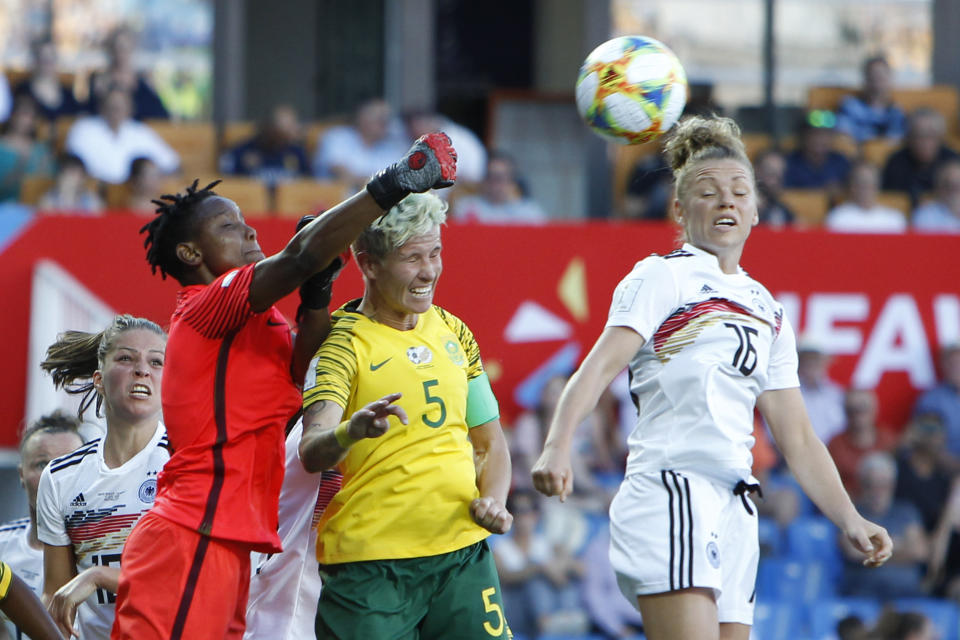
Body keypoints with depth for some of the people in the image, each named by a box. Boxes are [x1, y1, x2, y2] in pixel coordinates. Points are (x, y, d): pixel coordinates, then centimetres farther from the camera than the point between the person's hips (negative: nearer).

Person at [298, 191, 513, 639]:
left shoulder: (452, 332, 12)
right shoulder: (341, 342, -7)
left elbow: (489, 442, 23)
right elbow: (311, 454, -22)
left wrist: (492, 500, 2)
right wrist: (353, 430, -44)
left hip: (463, 552, 5)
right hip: (368, 564, -5)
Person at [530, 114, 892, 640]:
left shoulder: (767, 310, 22)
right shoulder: (663, 277, 2)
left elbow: (796, 437, 23)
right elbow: (602, 364, -14)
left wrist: (850, 520, 12)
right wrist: (557, 446, -30)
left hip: (735, 512, 7)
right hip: (669, 495, -7)